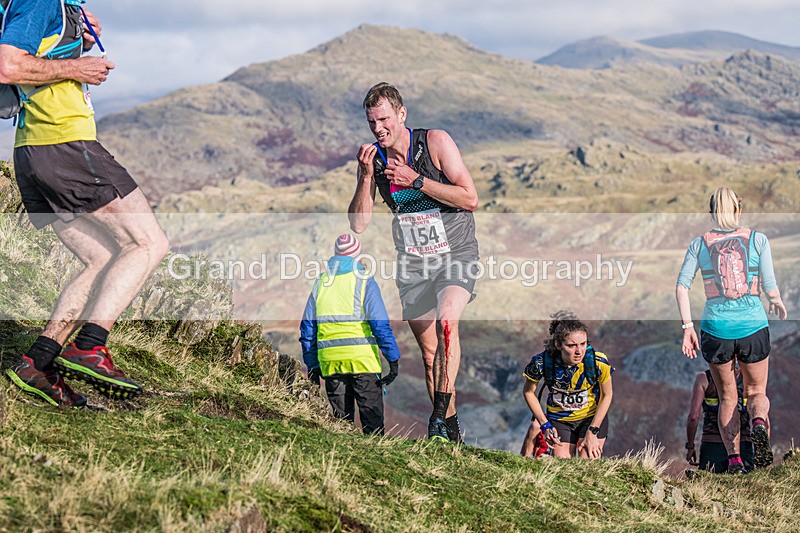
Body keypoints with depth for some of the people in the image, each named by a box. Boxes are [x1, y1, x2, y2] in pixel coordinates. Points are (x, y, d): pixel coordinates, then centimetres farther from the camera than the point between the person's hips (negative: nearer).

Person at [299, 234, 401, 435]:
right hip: (362, 358, -4)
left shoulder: (320, 283, 12)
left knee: (342, 419, 11)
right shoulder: (364, 281, -1)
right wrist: (393, 359, -7)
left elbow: (307, 328, 12)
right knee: (372, 419, -2)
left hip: (330, 362, 4)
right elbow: (380, 324, -9)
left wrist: (312, 365, 17)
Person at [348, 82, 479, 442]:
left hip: (455, 254, -4)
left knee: (446, 321, -30)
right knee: (429, 351, 8)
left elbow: (470, 199, -16)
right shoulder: (373, 158, -2)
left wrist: (416, 181, -22)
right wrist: (366, 176, -18)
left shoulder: (435, 142, -13)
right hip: (413, 263, 4)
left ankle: (440, 413, -30)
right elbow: (358, 224, -5)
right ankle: (449, 427, 21)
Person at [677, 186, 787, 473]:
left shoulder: (699, 244, 3)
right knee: (756, 392, 16)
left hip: (716, 329, 1)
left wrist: (688, 327, -1)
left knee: (727, 398, 17)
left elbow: (681, 287, -5)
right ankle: (758, 422, -19)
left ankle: (733, 457, 1)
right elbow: (770, 287, -4)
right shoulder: (758, 239, 0)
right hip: (753, 327, -1)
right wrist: (778, 303, 17)